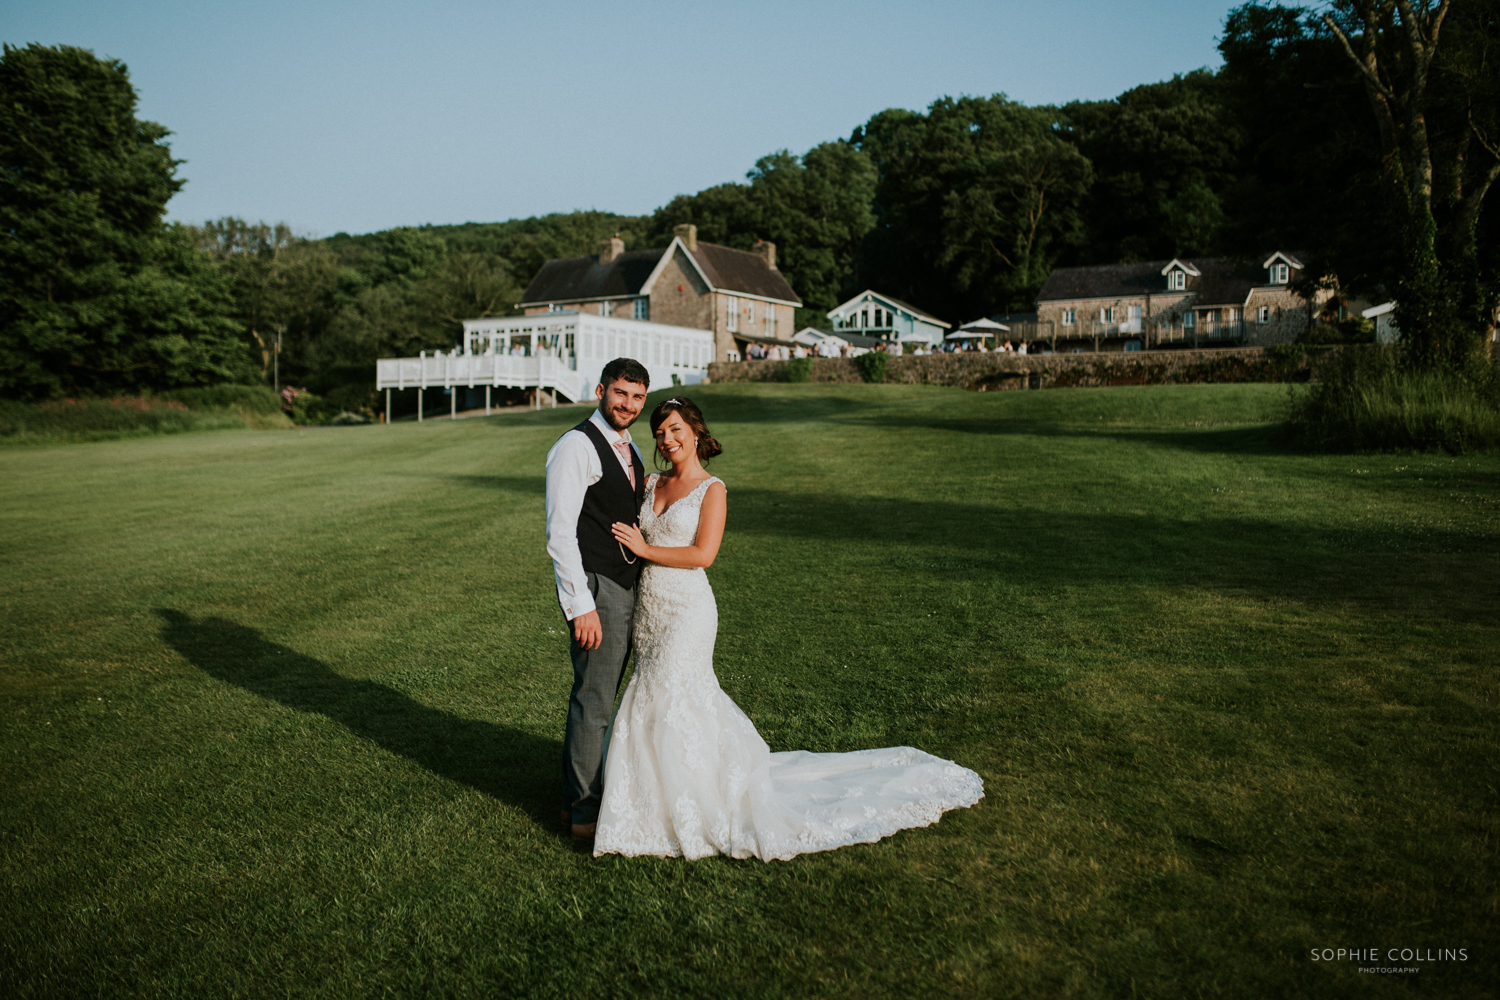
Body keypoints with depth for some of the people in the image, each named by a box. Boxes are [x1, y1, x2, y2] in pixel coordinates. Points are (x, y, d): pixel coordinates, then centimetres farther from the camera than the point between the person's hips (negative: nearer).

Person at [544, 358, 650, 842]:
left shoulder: (628, 449, 15)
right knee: (594, 701, -3)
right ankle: (585, 812, 9)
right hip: (597, 590, -9)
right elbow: (560, 533, -18)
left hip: (627, 590, 9)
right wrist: (581, 606, -21)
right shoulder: (576, 446, -12)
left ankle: (578, 796, 28)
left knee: (597, 696, 16)